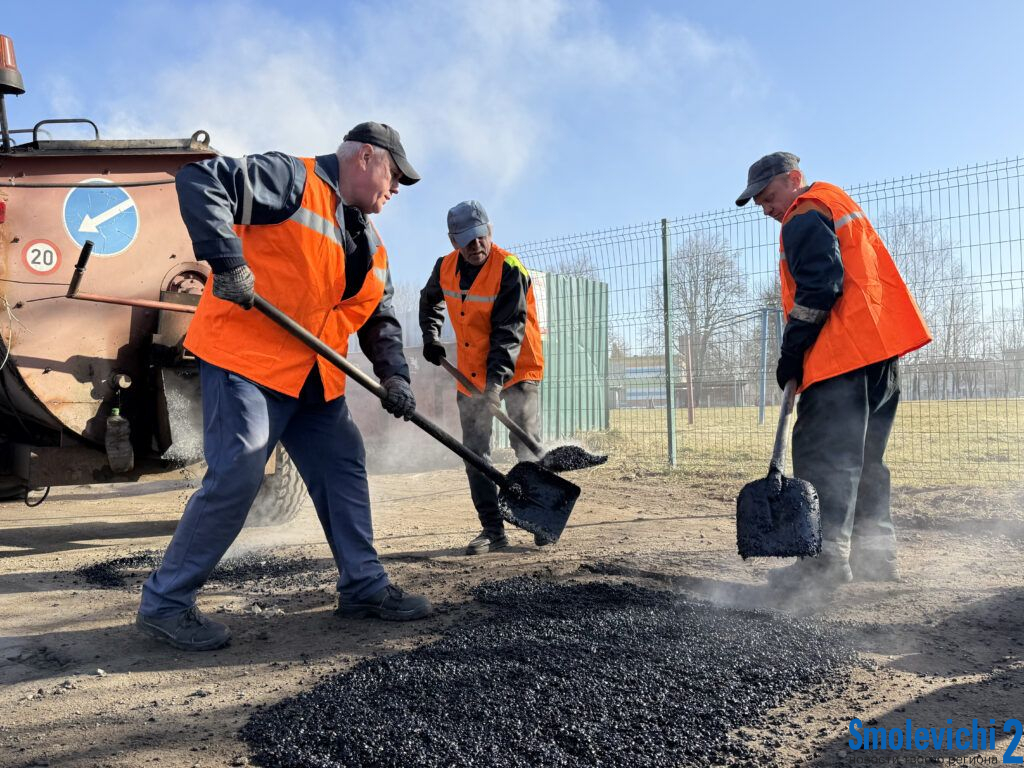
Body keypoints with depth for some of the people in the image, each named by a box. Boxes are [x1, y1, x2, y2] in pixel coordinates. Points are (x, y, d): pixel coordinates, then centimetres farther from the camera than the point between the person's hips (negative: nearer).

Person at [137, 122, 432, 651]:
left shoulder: (372, 246, 18)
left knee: (344, 468, 9)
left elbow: (380, 318, 18)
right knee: (236, 477, -14)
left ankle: (364, 587, 21)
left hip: (317, 381, 9)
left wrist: (393, 374, 2)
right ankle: (165, 602, 2)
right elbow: (199, 179, -17)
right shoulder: (294, 180, -7)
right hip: (246, 357, -9)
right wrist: (227, 260, -26)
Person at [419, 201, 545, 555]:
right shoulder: (445, 268, -1)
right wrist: (430, 337, 7)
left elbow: (509, 329, -26)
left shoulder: (510, 269, -18)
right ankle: (493, 530, 12)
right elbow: (430, 301, 22)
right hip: (471, 374, 6)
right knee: (475, 454, 4)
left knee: (528, 449, -6)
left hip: (517, 369, -5)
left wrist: (497, 375, -36)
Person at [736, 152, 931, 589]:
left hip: (842, 356, -10)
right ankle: (876, 556, 17)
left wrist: (791, 352, -12)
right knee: (864, 461, 13)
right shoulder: (839, 206, 26)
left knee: (822, 459, -9)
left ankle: (826, 560, -10)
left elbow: (818, 288, -17)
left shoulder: (805, 217, -5)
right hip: (880, 352, 10)